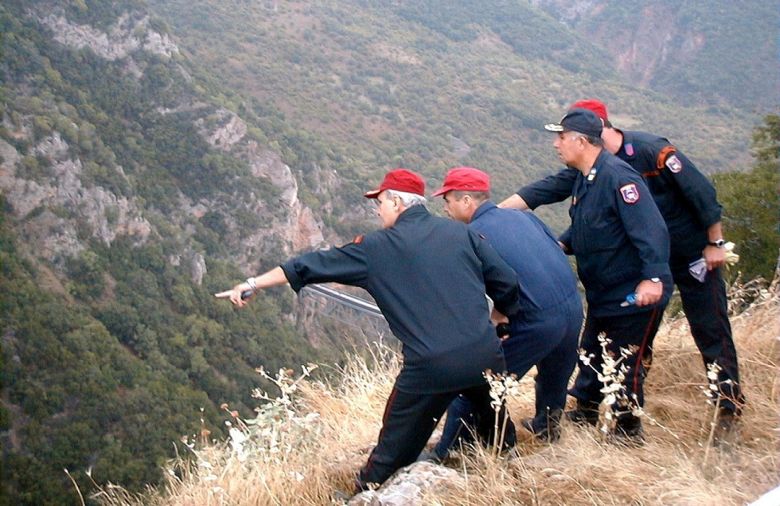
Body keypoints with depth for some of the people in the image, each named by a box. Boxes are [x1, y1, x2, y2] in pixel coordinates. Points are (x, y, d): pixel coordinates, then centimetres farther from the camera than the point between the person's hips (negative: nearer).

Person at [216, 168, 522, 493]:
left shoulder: (377, 248, 4)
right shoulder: (461, 232, 10)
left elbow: (313, 265, 9)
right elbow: (506, 283, 9)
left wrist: (252, 284, 17)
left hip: (430, 368, -3)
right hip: (486, 355, 3)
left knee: (395, 450, 13)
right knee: (494, 428, 30)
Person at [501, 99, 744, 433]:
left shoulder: (650, 150, -23)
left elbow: (700, 190, -19)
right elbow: (549, 189, -11)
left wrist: (715, 243, -16)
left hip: (692, 253, -6)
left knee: (711, 331, 0)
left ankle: (730, 406, 11)